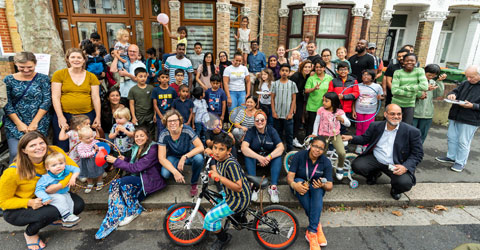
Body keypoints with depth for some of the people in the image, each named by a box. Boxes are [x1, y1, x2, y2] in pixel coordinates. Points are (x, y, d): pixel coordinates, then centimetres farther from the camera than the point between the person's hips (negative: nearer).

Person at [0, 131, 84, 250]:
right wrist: (29, 202, -32)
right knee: (52, 212, -32)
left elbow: (74, 168, -16)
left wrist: (60, 185, -31)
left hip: (45, 198, 4)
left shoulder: (54, 151, -23)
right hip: (16, 209, -4)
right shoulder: (13, 172, -29)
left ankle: (53, 217, 16)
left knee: (78, 204, -14)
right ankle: (30, 234, 2)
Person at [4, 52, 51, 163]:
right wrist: (19, 123, -8)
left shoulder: (43, 79, 2)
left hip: (39, 123, -1)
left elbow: (47, 101, -4)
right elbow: (7, 104, 2)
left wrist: (34, 122, -9)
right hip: (15, 122, 1)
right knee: (15, 153, -11)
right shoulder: (8, 80, 5)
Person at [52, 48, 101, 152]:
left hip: (87, 115, 1)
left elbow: (96, 98, 5)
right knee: (62, 148, 2)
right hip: (64, 115, -1)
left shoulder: (91, 77, 8)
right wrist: (60, 116, -8)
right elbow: (55, 97, 0)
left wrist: (98, 117, -1)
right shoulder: (59, 74, 4)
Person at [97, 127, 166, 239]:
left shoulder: (152, 150, -18)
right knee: (114, 184, -12)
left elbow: (136, 168, -21)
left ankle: (134, 210, -7)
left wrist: (116, 161, -17)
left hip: (149, 180, -8)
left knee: (122, 182, -23)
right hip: (138, 177, 8)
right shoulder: (136, 148, 9)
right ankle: (119, 215, -12)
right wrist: (125, 160, 0)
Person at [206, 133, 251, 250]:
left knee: (210, 219, -7)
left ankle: (223, 239, 21)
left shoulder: (231, 164, -31)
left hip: (239, 199, -9)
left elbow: (238, 187, -34)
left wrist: (219, 177, -37)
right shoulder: (219, 159, -4)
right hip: (231, 193, 9)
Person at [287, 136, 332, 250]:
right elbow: (290, 176, -17)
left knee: (318, 188, -35)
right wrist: (294, 184, -40)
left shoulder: (326, 162, -9)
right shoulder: (299, 155, -14)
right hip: (300, 184, 0)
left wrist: (323, 185, -34)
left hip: (316, 188, 1)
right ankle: (318, 225, -30)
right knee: (299, 181, -36)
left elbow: (330, 186, -10)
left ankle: (312, 232, -36)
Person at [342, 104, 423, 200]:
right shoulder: (375, 126, 1)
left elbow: (417, 154, -5)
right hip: (375, 159, 3)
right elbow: (364, 139, 10)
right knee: (356, 165, -20)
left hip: (396, 165, -2)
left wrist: (405, 167, -22)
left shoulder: (412, 131, -8)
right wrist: (351, 138, -11)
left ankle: (395, 188, 13)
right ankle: (374, 174, 17)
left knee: (405, 183, -30)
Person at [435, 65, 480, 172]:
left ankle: (461, 162, 14)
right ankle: (451, 157, 30)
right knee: (451, 137, 14)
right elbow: (456, 91, 15)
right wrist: (451, 94, -8)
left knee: (463, 141, 1)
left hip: (470, 120, -6)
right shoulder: (465, 83, 7)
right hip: (455, 117, 6)